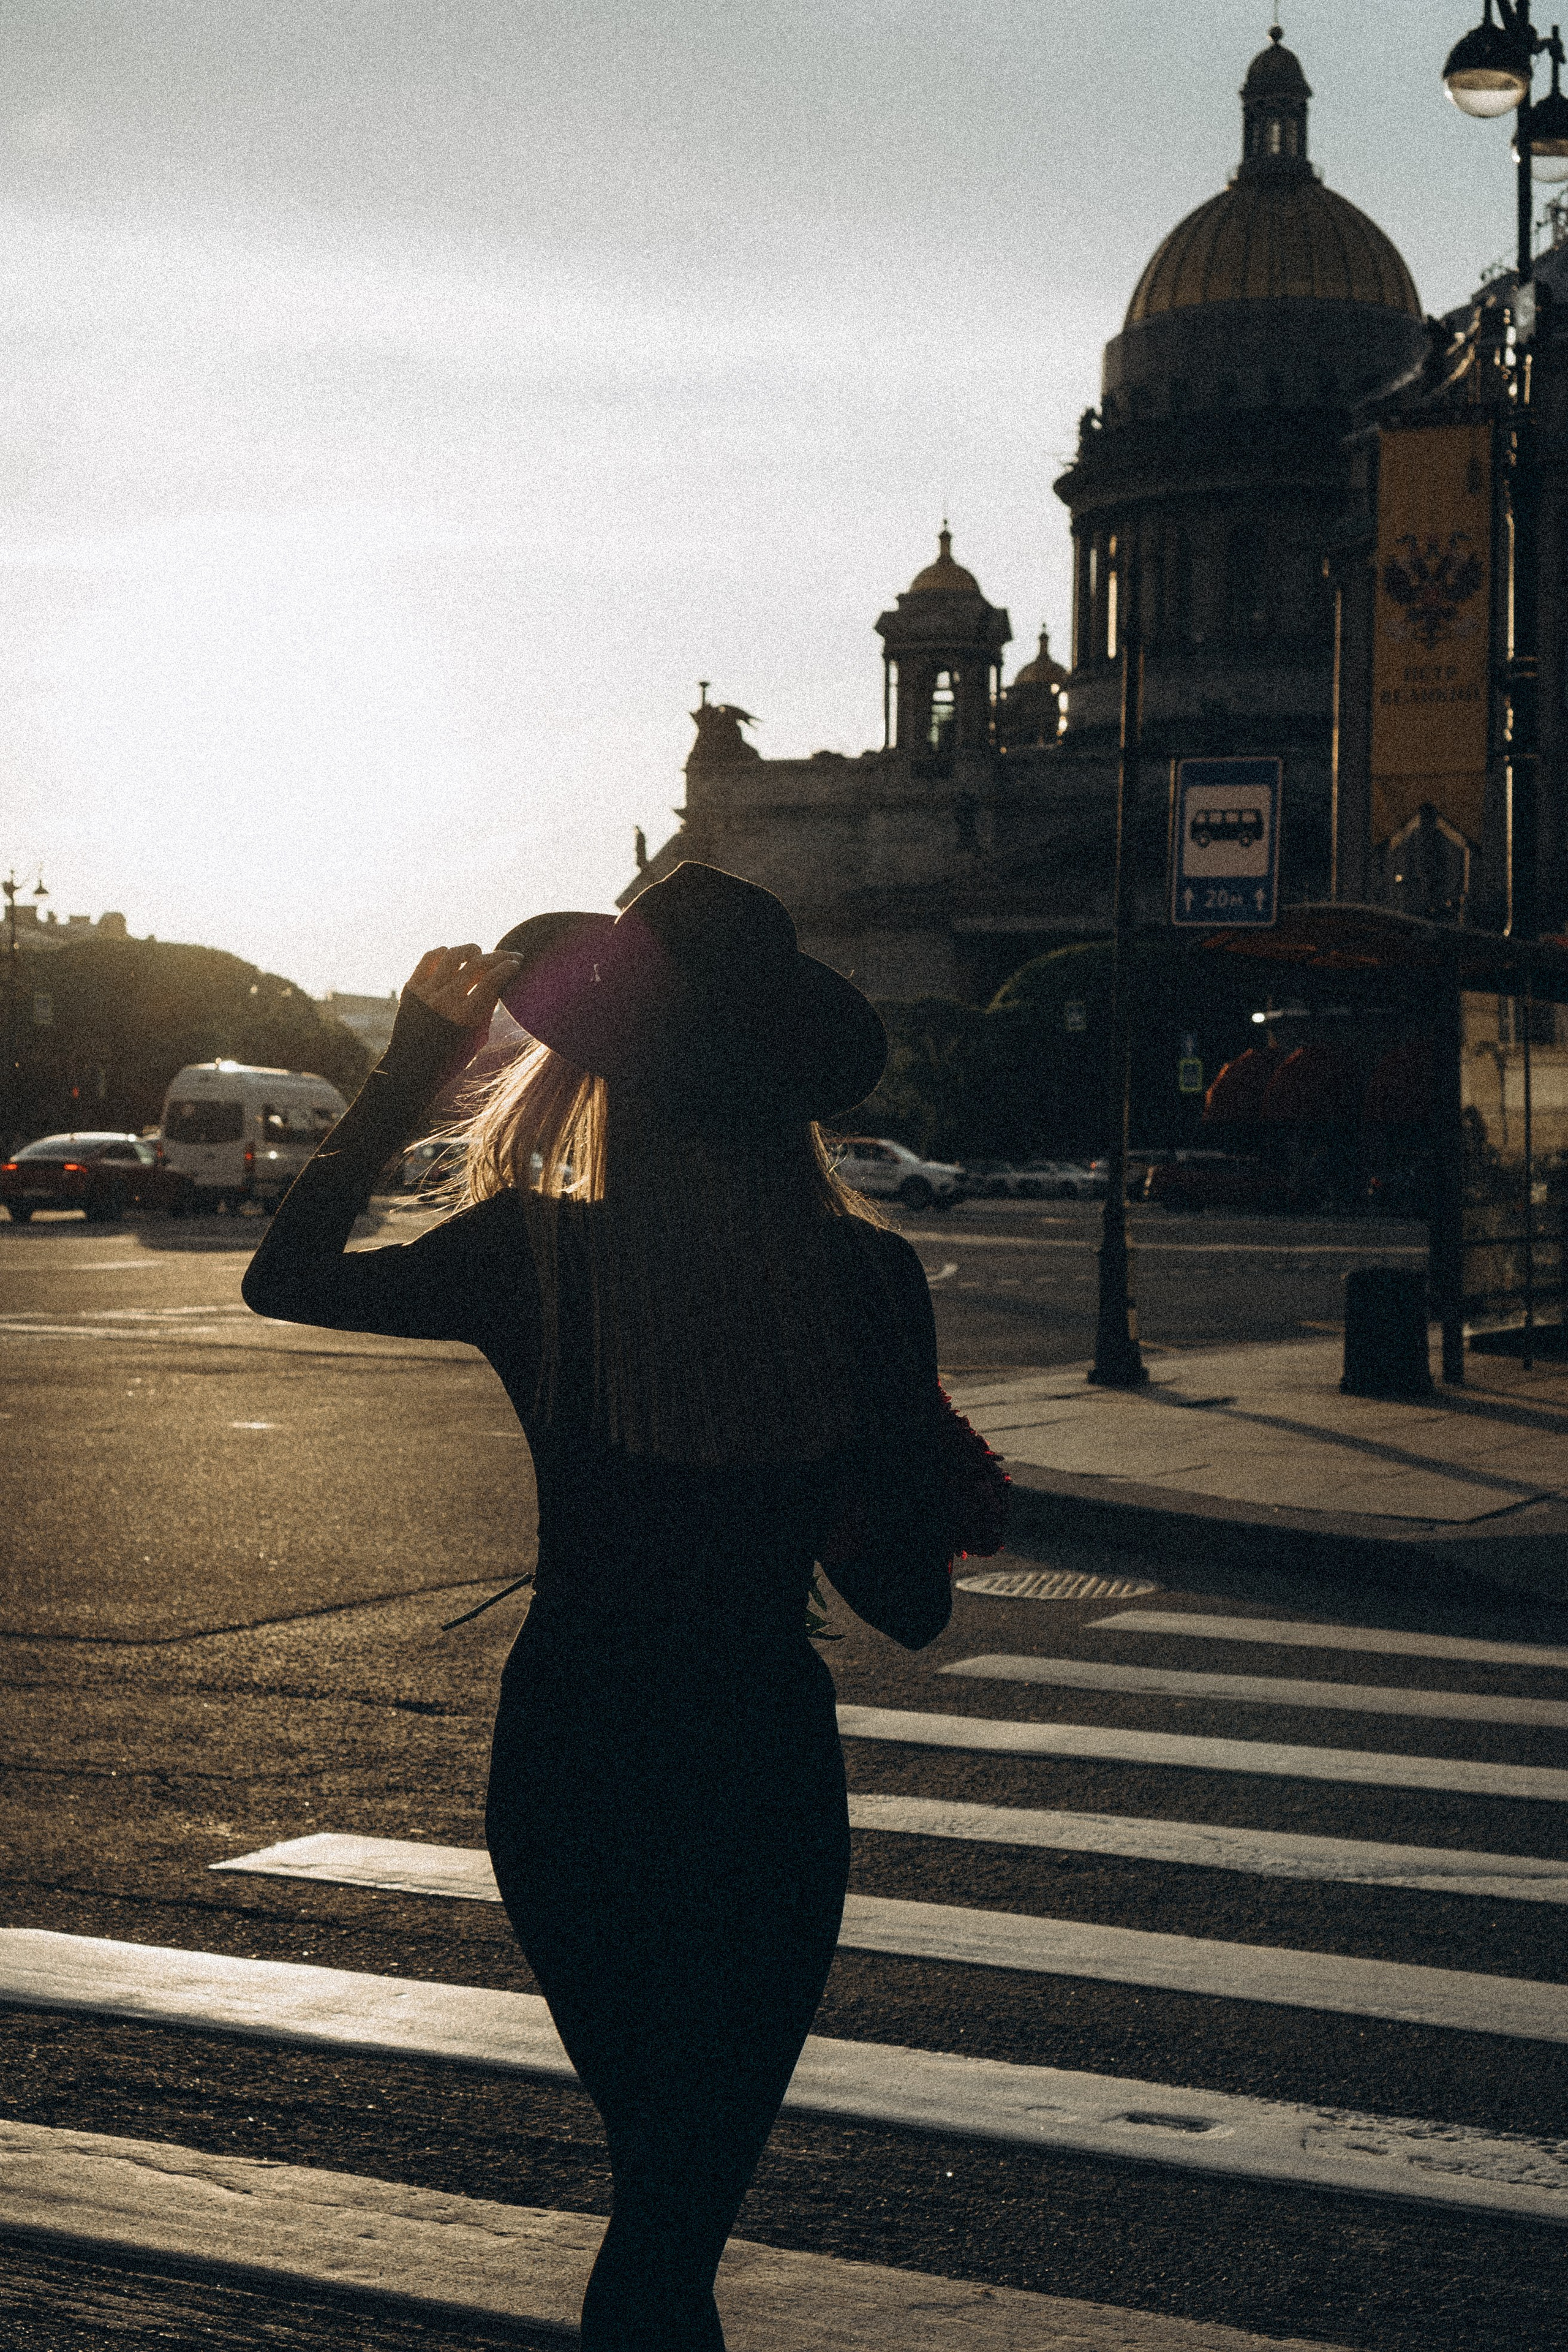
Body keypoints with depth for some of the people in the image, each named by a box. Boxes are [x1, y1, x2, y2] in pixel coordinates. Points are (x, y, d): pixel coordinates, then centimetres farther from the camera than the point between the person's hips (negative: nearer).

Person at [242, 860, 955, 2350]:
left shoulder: (534, 1256, -11)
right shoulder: (868, 1279, -10)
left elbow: (284, 1277, 8)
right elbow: (911, 1600, -5)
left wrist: (408, 1072, 15)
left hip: (570, 1761, 1)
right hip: (769, 1766, 0)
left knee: (658, 2159, 24)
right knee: (689, 2191, 12)